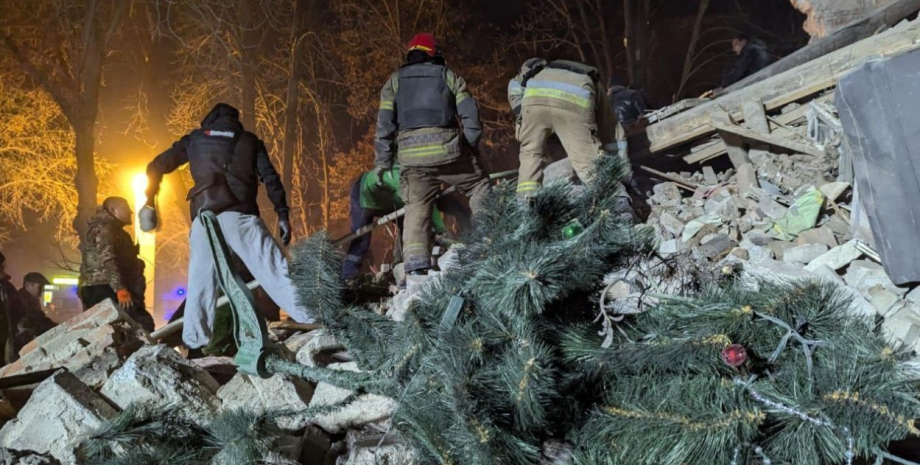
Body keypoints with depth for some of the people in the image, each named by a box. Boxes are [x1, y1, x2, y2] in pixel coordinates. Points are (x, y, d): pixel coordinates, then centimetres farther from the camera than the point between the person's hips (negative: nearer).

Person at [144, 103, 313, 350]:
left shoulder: (195, 139, 20)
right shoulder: (249, 141, 16)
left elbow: (156, 167, 19)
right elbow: (270, 177, 5)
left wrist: (150, 201, 29)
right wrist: (282, 214, 4)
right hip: (240, 215, -1)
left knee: (201, 281, 8)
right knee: (273, 268, -5)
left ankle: (194, 342, 4)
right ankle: (312, 318, -12)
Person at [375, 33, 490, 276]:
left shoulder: (395, 80, 19)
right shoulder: (449, 76, 19)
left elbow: (385, 122, 10)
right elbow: (469, 114, 8)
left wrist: (383, 162, 11)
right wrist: (472, 147, 13)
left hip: (410, 153, 1)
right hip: (448, 147, -1)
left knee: (416, 208, 4)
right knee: (479, 187, 15)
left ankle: (416, 265, -10)